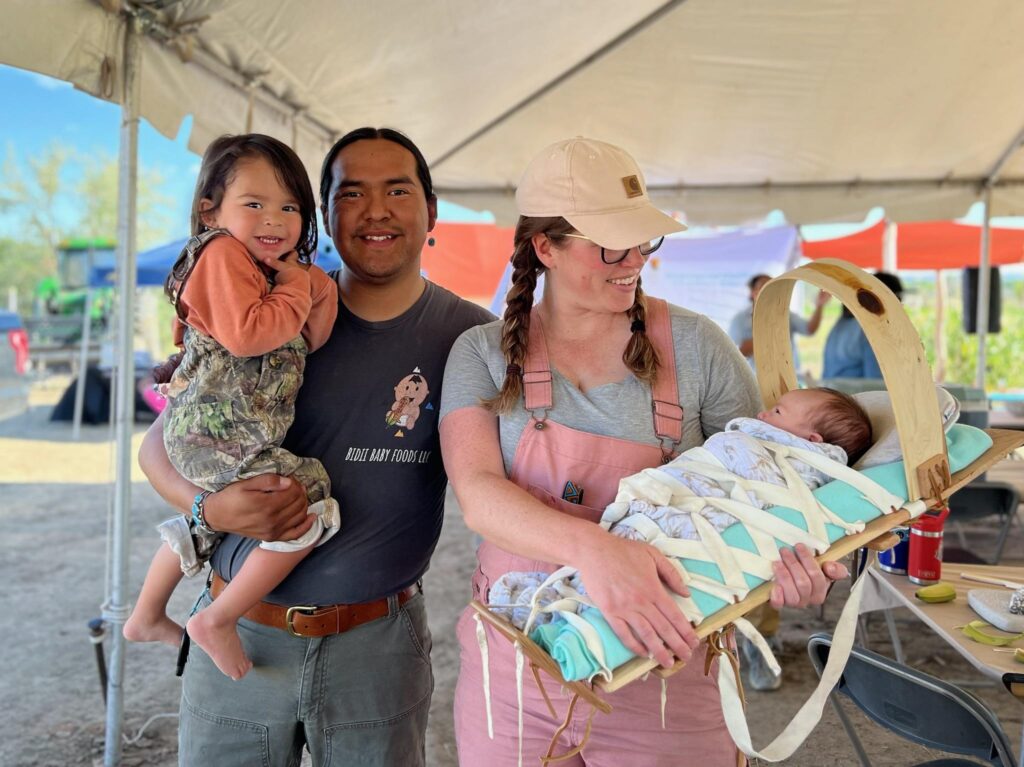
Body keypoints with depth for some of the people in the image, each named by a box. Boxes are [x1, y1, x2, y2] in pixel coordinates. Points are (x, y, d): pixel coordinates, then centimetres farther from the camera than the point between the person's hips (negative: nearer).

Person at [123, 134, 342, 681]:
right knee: (312, 508, -15)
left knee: (204, 520, 30)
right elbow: (243, 334, -28)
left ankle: (147, 617, 51)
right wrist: (296, 293, -15)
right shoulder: (223, 253, -13)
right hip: (218, 436, -11)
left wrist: (319, 291, -3)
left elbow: (305, 345, 12)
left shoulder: (276, 268, 16)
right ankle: (218, 620, -4)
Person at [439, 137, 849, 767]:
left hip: (661, 669, 0)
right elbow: (477, 491, -17)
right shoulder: (486, 354, -3)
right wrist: (592, 547, -35)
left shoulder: (694, 346, -4)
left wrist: (795, 563, -20)